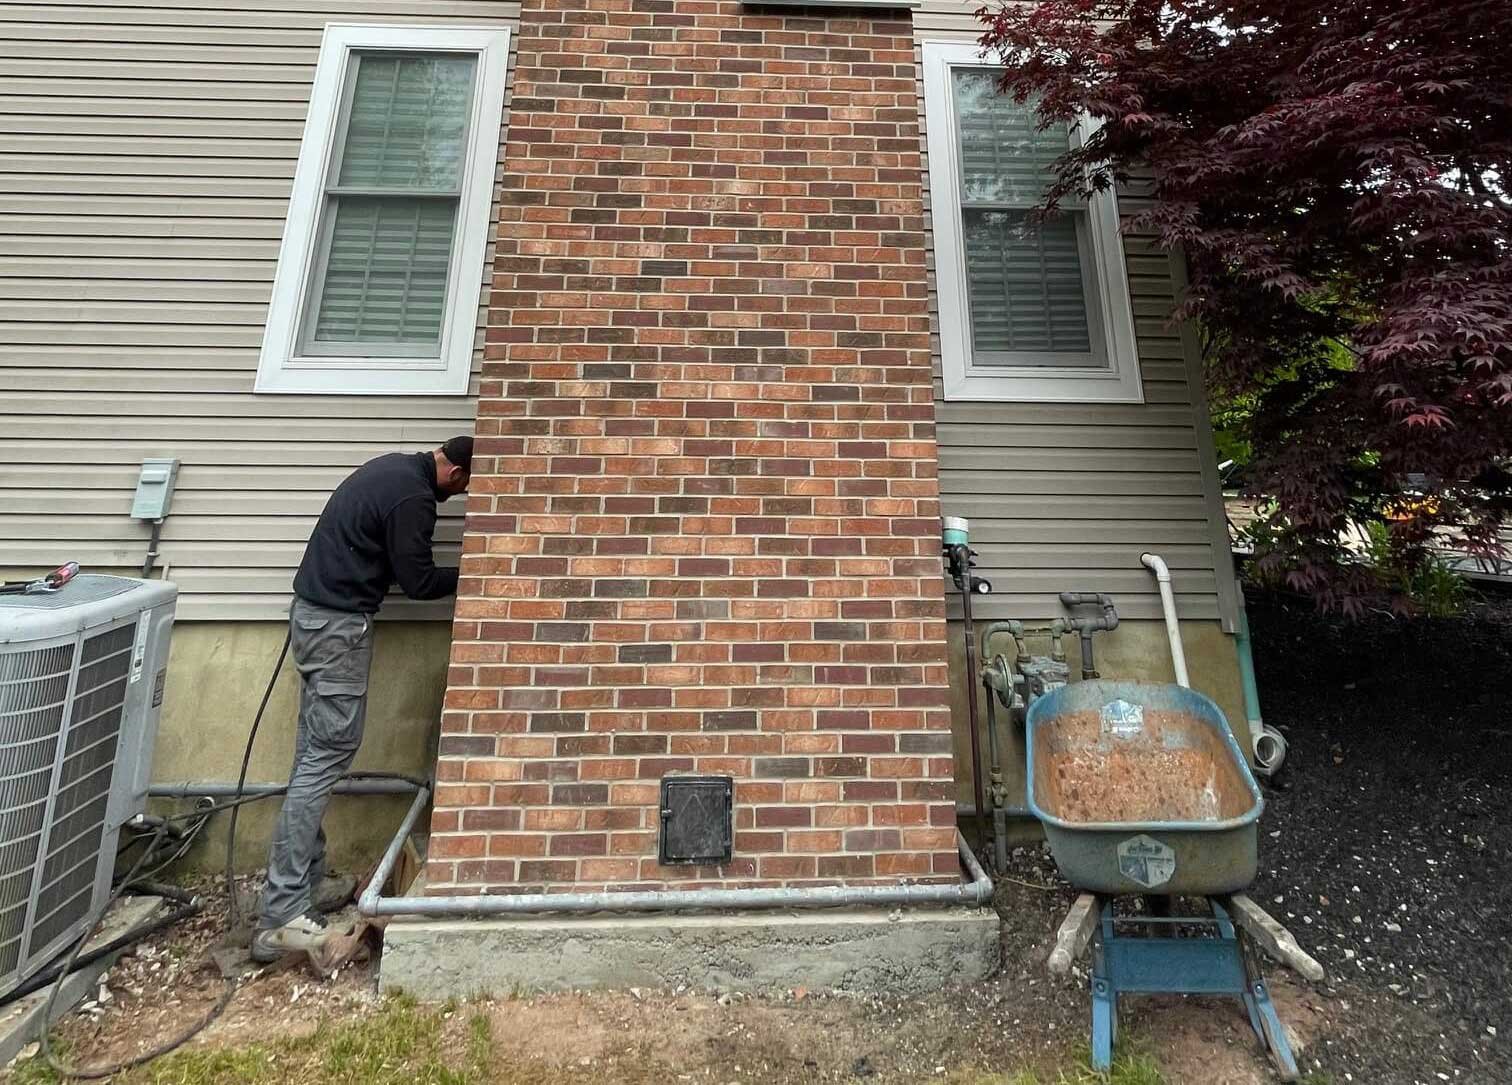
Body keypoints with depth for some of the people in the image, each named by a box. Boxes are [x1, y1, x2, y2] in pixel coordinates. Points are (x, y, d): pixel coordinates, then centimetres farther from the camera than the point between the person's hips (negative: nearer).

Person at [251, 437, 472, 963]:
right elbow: (418, 580, -14)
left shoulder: (395, 466, 13)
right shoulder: (413, 497, -18)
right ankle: (280, 918, 0)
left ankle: (305, 884, 22)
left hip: (313, 612, 10)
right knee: (327, 757, -6)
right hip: (339, 626, -10)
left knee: (314, 755, 12)